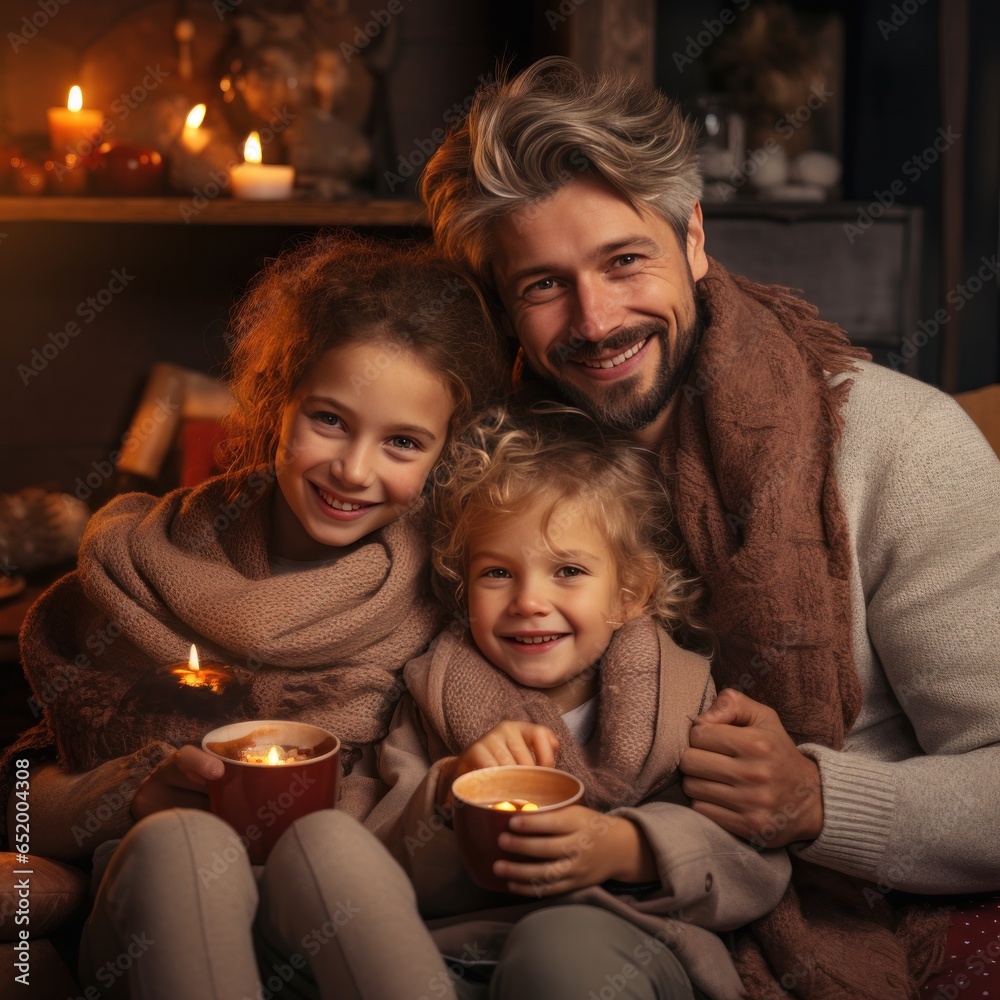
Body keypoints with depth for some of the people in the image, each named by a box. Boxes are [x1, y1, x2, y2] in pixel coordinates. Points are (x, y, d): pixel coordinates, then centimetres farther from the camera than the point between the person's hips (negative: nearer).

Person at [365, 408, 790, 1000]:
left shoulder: (682, 694, 10)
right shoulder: (436, 703, 15)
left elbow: (759, 864, 1)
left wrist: (627, 849, -17)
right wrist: (448, 790, -13)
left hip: (629, 946, -2)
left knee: (558, 945, -39)